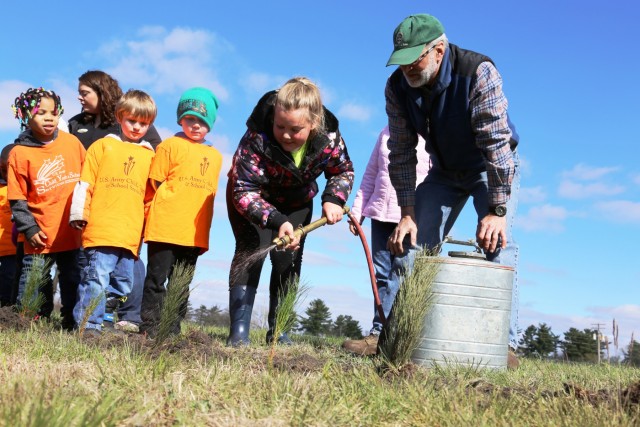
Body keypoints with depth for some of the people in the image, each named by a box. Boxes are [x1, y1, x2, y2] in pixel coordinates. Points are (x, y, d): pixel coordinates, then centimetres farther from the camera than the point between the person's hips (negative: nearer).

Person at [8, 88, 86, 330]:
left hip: (72, 231, 3)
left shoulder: (71, 142, 1)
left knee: (73, 281, 12)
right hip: (41, 235, -2)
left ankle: (72, 323, 24)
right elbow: (17, 199, -3)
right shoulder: (19, 153, -5)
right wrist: (29, 229, -8)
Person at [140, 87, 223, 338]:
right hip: (164, 228, -4)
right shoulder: (170, 145, 1)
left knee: (182, 285, 10)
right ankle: (149, 328, 6)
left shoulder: (215, 156, 15)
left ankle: (173, 329, 17)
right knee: (157, 279, 0)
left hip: (194, 233, 5)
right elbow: (156, 183, 1)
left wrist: (205, 228, 12)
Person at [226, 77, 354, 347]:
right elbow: (244, 191, -38)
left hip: (296, 202, 4)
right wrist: (276, 221, -50)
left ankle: (277, 332, 11)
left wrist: (333, 199, -25)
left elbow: (343, 171, -6)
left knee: (289, 260, 0)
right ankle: (238, 332, -17)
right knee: (252, 249, -20)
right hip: (254, 199, -3)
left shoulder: (329, 139, -27)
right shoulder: (257, 139, -39)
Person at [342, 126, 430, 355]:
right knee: (381, 274, 6)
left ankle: (379, 334, -3)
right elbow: (370, 176, 18)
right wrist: (357, 211, 14)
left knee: (395, 278, -7)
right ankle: (381, 334, 10)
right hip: (381, 214, 6)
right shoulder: (387, 132, 15)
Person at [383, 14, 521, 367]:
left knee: (495, 241, -22)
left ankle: (503, 342, -18)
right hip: (444, 171, 4)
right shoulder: (397, 87, -18)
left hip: (493, 168, -4)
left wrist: (497, 211, -41)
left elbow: (496, 142, -36)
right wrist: (407, 214, -17)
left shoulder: (478, 73, -32)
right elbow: (401, 153, -13)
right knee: (411, 243, -4)